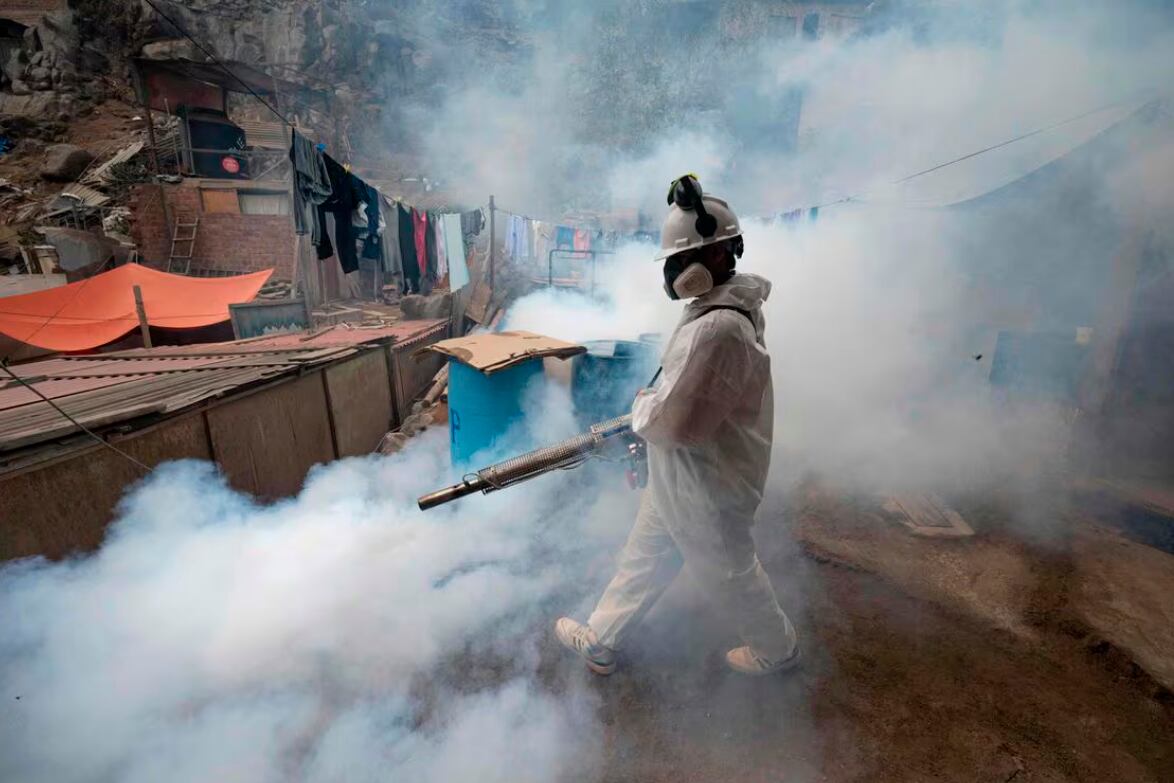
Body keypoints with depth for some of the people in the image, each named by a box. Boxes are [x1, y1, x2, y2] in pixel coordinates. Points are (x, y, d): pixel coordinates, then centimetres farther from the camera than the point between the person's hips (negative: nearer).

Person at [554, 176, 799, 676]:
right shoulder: (718, 311, 4)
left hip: (705, 487, -10)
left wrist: (640, 409, -11)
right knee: (642, 559, 20)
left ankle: (777, 649, 44)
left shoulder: (718, 329, -32)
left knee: (729, 571, 15)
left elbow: (676, 420, -30)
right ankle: (600, 640, 39)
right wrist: (652, 409, 6)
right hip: (681, 477, 10)